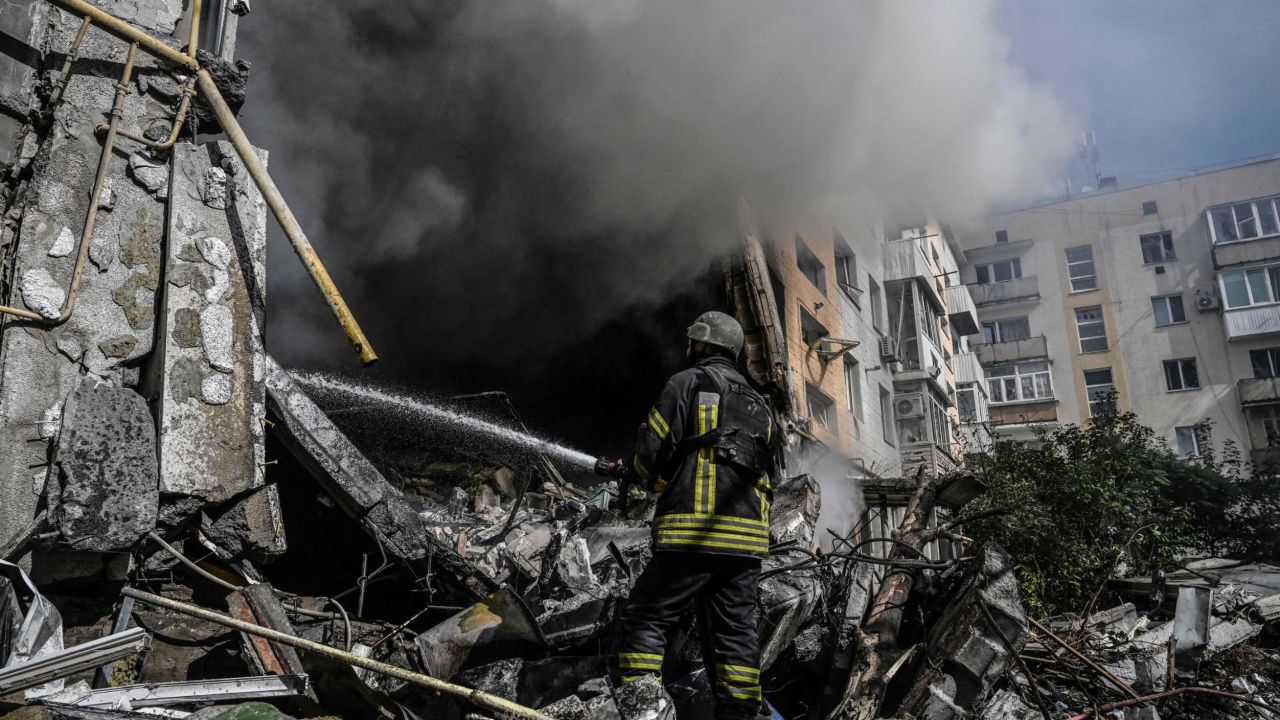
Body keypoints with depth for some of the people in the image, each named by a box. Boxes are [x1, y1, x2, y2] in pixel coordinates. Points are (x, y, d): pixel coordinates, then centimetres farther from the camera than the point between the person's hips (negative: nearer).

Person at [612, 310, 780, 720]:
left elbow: (651, 453, -5)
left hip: (693, 532, -6)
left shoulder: (687, 383, 1)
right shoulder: (759, 404, 23)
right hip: (748, 538, 7)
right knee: (735, 632, 9)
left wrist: (651, 476, 16)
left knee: (645, 622, 0)